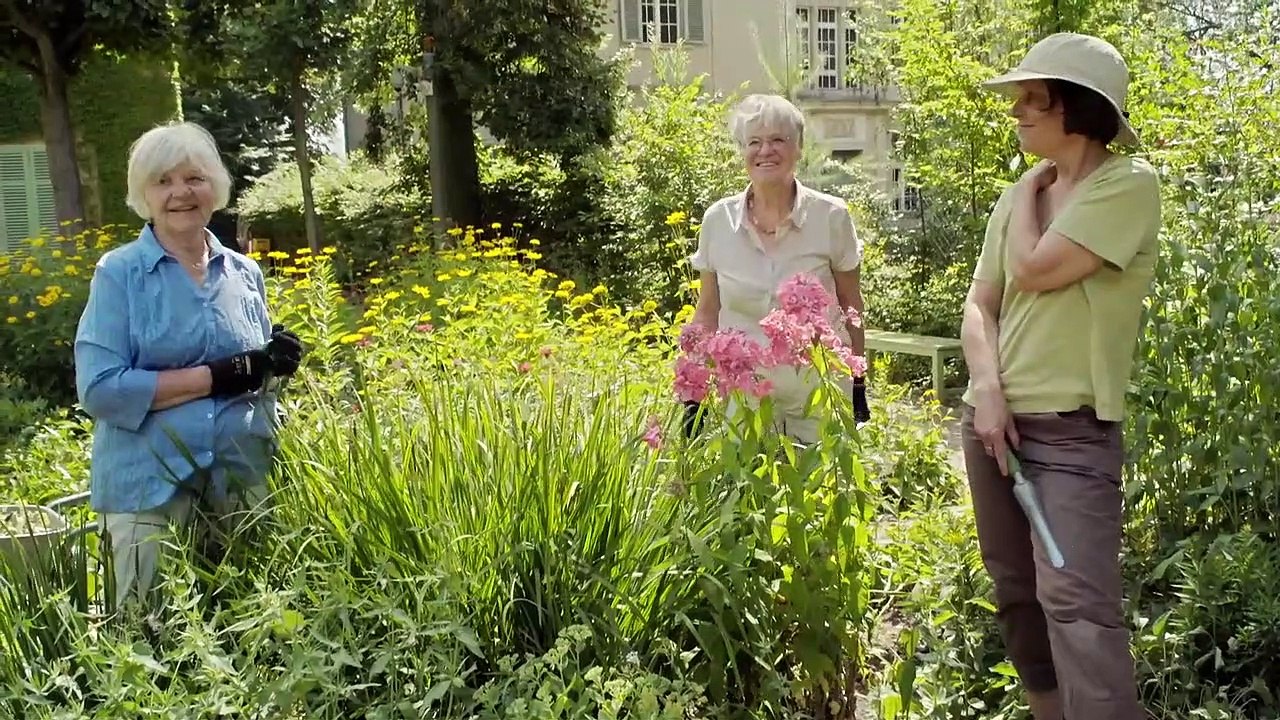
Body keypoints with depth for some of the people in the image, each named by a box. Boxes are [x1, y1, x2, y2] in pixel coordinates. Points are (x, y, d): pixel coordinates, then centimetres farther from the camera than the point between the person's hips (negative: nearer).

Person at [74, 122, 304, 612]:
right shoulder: (119, 273, -6)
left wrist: (277, 361, -6)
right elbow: (99, 389, -15)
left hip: (244, 480, 4)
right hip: (150, 486, -4)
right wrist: (214, 376, -19)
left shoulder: (245, 273, 7)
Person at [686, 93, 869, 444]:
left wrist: (857, 386, 6)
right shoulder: (717, 220, -2)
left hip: (819, 396, -1)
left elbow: (851, 307, 4)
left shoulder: (831, 217, -6)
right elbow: (707, 313, 7)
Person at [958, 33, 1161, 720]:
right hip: (995, 418, 7)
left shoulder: (1130, 183, -8)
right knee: (1015, 591, 14)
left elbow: (1034, 271, -18)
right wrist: (988, 388, -10)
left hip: (1073, 430, -7)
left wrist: (1030, 191, 0)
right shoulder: (1020, 197, 11)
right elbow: (979, 303, 7)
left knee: (1074, 601, -18)